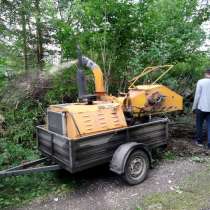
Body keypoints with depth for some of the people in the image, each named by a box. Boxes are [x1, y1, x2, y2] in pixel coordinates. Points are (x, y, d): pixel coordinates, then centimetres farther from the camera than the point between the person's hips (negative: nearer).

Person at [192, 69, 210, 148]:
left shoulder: (200, 82, -7)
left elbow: (197, 96, -8)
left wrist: (194, 107, 0)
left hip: (201, 107, -2)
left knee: (199, 125, 13)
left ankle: (199, 141, 20)